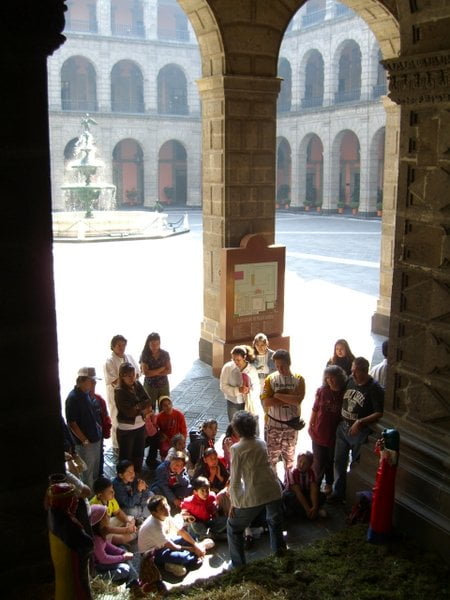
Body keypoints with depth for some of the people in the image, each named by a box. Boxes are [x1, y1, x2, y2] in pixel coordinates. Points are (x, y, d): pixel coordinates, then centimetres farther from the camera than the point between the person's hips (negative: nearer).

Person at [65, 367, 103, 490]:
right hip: (85, 443, -8)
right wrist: (85, 441, -18)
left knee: (96, 471, 21)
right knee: (87, 473, 6)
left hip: (95, 439, 8)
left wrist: (98, 427, 9)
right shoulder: (73, 398, -21)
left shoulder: (86, 394, 5)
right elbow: (71, 423, -20)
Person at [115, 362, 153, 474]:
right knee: (126, 457, 7)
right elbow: (129, 411, -24)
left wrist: (137, 408, -19)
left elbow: (148, 402, -3)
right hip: (126, 429, -6)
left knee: (139, 454, 21)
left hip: (140, 426, 6)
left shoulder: (138, 385, -1)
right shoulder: (119, 392, -18)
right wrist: (142, 408, -14)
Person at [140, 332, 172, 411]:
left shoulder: (165, 354, -5)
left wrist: (154, 373, -16)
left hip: (164, 385, 2)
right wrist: (161, 369, -15)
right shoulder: (145, 355, -11)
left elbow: (169, 370, -7)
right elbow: (146, 373, -17)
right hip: (150, 386, -2)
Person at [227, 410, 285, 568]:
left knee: (233, 528, 17)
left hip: (253, 496, -5)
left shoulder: (236, 449, -10)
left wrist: (233, 503, 1)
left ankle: (239, 566, 20)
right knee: (275, 523, 32)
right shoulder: (261, 443, 6)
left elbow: (235, 480, -9)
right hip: (273, 491, 5)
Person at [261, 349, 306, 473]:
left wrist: (278, 395, -19)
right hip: (273, 423, -1)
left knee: (289, 454, 16)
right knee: (272, 454, 7)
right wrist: (289, 399, -18)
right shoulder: (270, 379, -6)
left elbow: (298, 400, -20)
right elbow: (266, 402, -16)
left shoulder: (298, 379, -6)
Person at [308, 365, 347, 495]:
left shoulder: (345, 393, -14)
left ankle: (329, 483, 40)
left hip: (335, 434, -1)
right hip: (319, 433, 1)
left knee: (331, 461, 17)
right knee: (318, 462, 11)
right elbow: (315, 410, 2)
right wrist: (310, 426, 6)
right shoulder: (322, 391, -8)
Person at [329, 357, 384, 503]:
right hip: (343, 427, 6)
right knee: (339, 462, 14)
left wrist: (360, 422, -26)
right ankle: (338, 492, 30)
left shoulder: (374, 388, -17)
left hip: (360, 432, -6)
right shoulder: (350, 381, 0)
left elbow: (379, 413, -20)